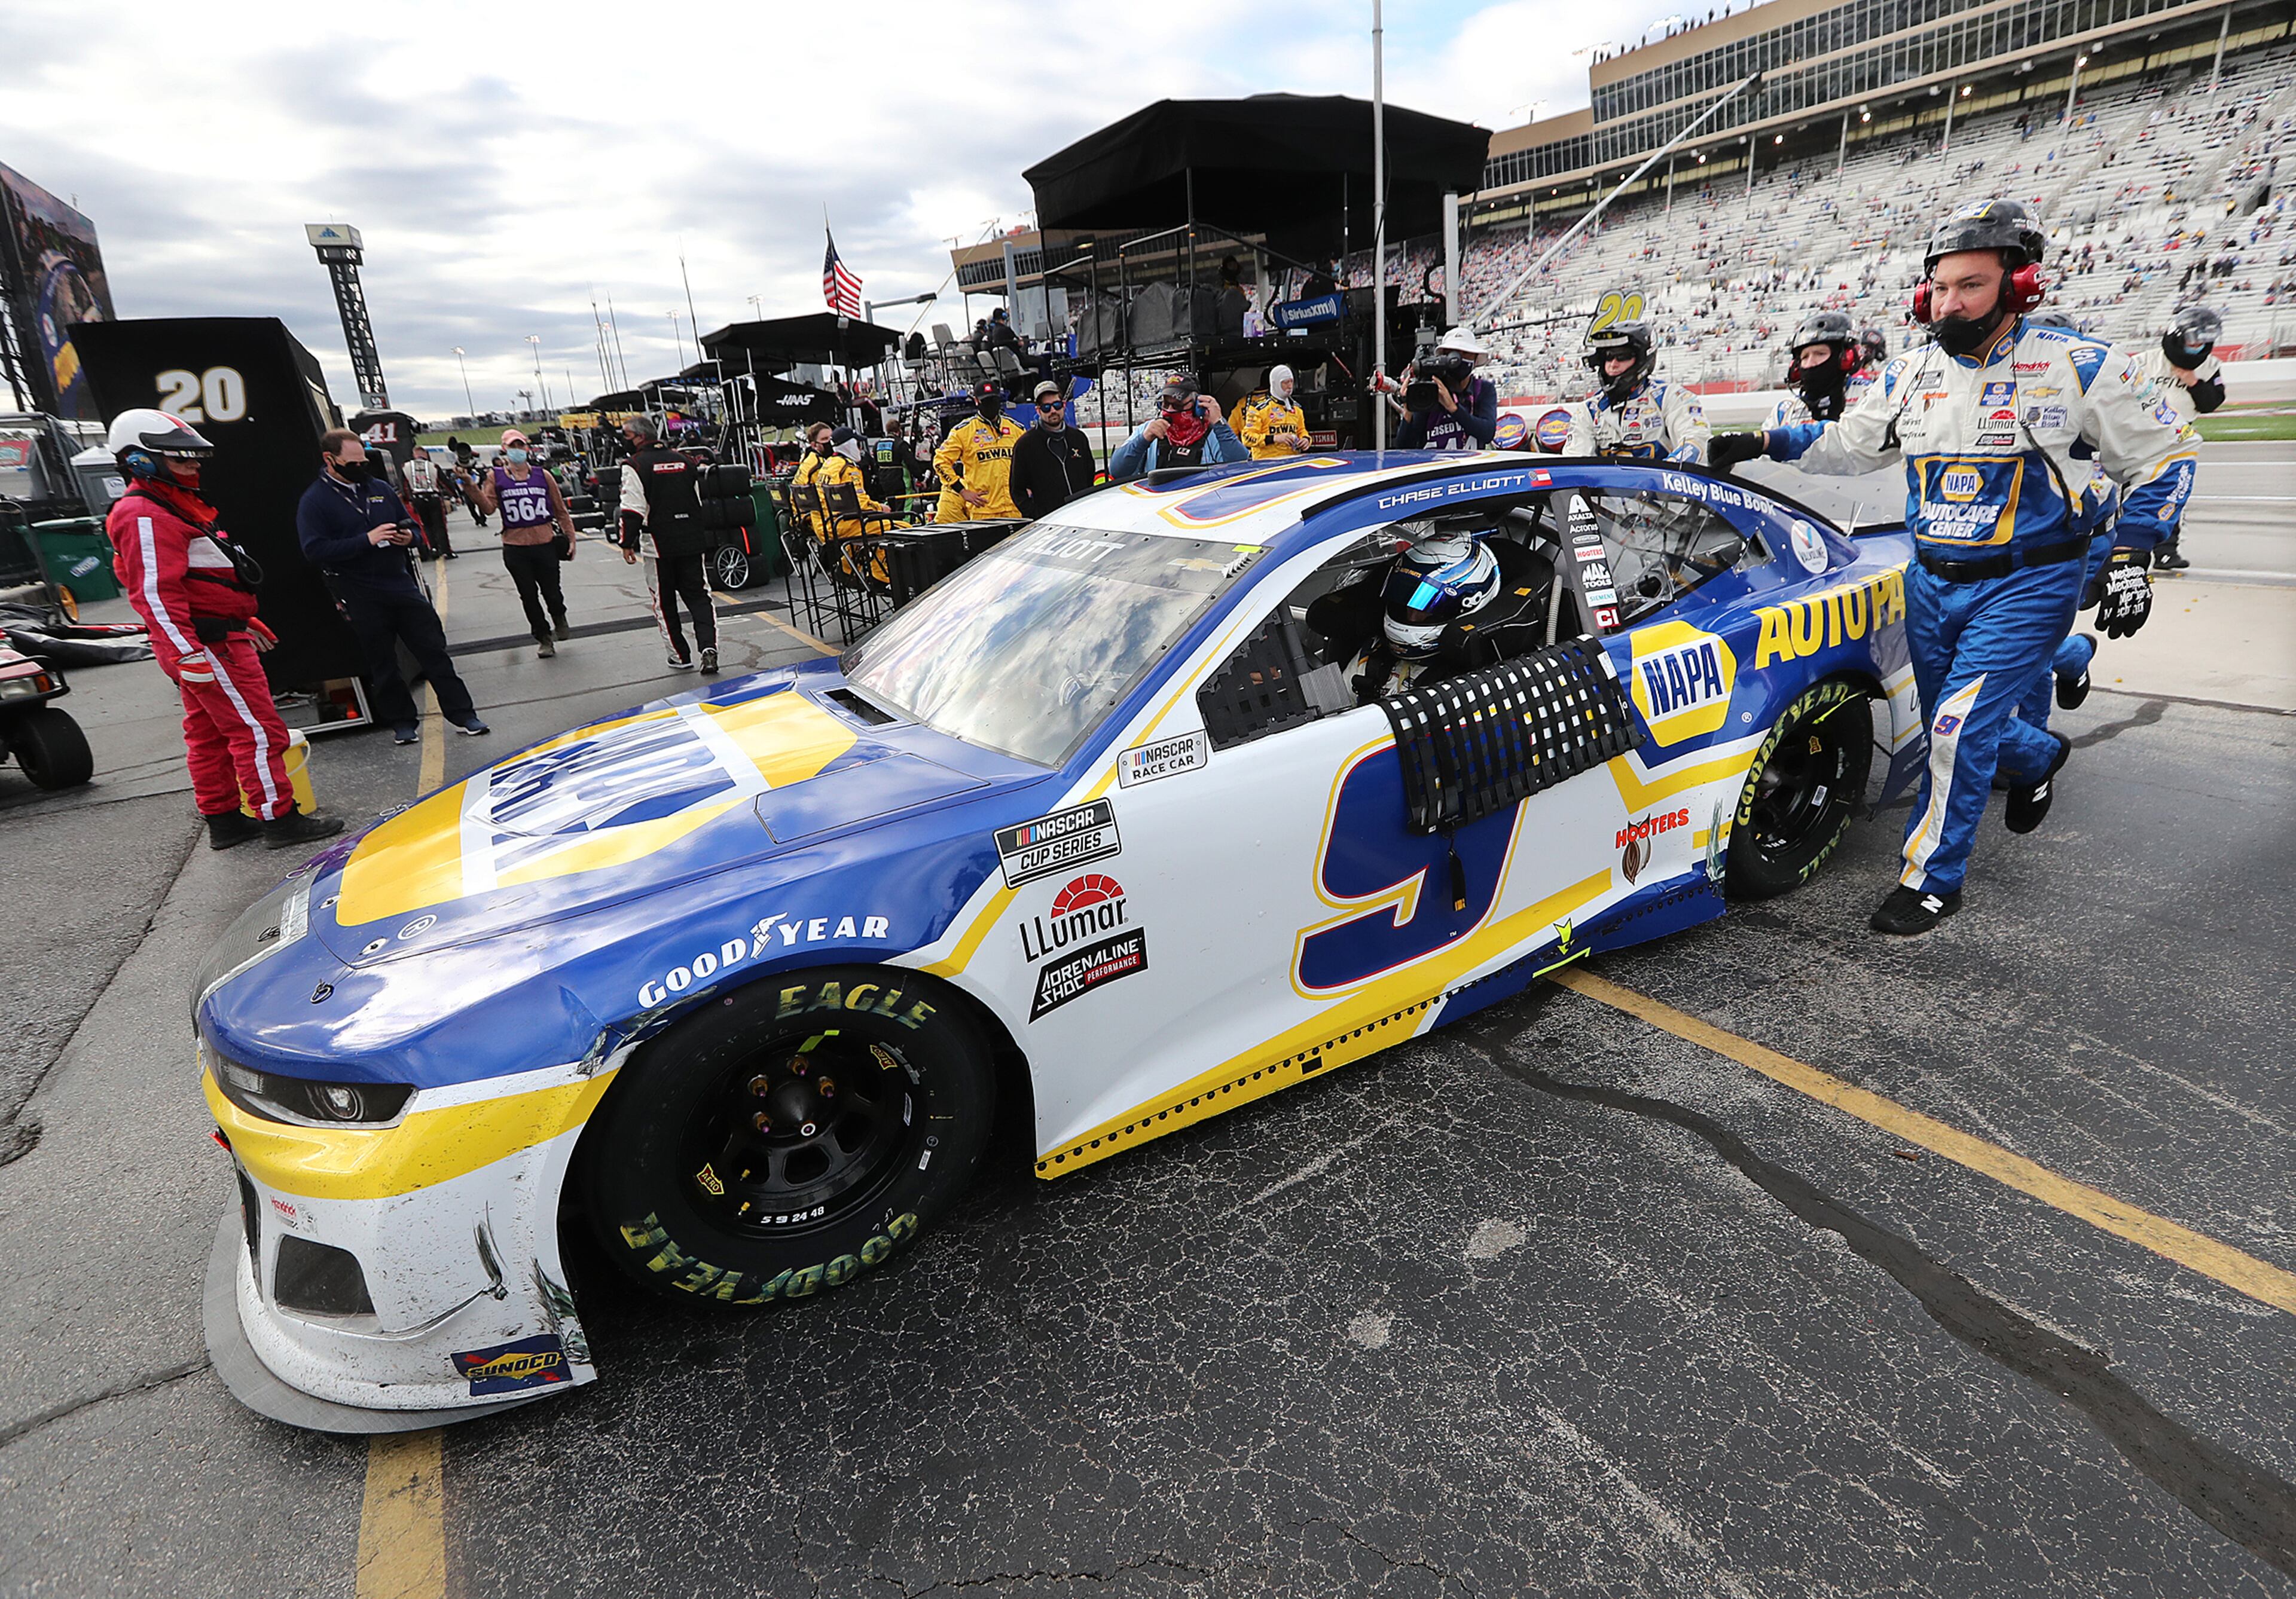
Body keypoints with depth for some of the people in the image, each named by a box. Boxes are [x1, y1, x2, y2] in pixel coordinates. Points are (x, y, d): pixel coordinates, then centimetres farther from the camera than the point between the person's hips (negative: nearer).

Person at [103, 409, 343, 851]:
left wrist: (246, 620, 29)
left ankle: (222, 819, 24)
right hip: (208, 647, -11)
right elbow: (155, 595, -23)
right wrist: (188, 656, -28)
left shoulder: (176, 506, 18)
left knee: (209, 734, 15)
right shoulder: (143, 516, -16)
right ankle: (278, 819, -5)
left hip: (219, 637, 11)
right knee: (258, 731, -9)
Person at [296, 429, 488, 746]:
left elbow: (408, 524, 23)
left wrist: (409, 536, -2)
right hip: (361, 598, -4)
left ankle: (462, 713, 9)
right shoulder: (314, 501, -5)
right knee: (382, 663, 5)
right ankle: (401, 722, 17)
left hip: (402, 585, 4)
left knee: (434, 649, 3)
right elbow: (315, 551, -14)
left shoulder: (379, 490, 13)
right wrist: (367, 540, -21)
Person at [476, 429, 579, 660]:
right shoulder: (495, 476, 4)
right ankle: (544, 637, 20)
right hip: (515, 548, 0)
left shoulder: (543, 475, 6)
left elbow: (561, 511, 10)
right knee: (528, 595, 6)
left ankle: (559, 617, 39)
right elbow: (489, 508, -5)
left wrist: (571, 538, 8)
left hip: (546, 544, 0)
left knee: (551, 592, 5)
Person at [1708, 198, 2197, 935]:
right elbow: (1847, 443, 17)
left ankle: (1933, 881, 0)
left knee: (1959, 729, -15)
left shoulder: (2078, 366, -10)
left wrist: (2130, 555, -11)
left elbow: (2162, 457, -1)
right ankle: (2040, 756, 52)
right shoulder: (1911, 373, 3)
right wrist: (1762, 444, 4)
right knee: (1951, 728, 17)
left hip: (2024, 588, -5)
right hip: (1932, 583, 5)